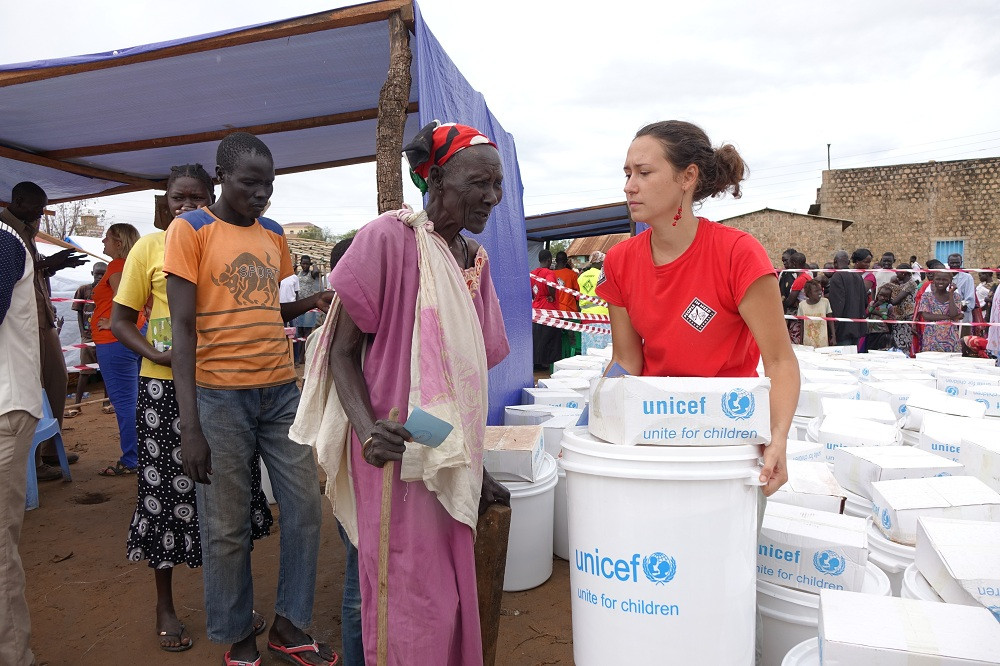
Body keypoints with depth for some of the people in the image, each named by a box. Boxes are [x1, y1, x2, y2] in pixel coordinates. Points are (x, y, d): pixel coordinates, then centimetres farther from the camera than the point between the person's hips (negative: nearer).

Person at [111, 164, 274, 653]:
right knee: (166, 490, 6)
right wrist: (158, 355, -15)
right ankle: (165, 605, 26)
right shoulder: (149, 247, 1)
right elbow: (120, 320, 2)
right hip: (165, 389, -2)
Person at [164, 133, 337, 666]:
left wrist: (309, 303, 0)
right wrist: (190, 425, -15)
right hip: (220, 395, -5)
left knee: (304, 511, 7)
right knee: (227, 528, 5)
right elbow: (183, 325, -9)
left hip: (281, 389, 5)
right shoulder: (190, 229, -4)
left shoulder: (274, 235, 12)